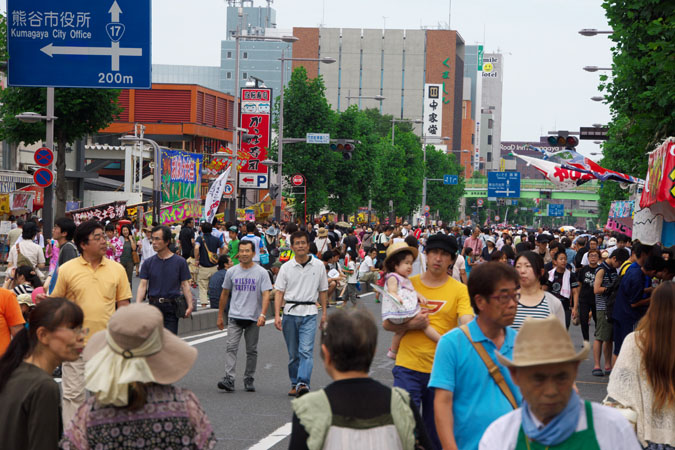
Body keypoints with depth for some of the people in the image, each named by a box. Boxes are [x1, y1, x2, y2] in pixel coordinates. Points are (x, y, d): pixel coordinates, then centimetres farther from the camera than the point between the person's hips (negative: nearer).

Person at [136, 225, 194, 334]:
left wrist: (190, 305, -11)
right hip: (154, 307, 2)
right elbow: (143, 285, 1)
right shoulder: (148, 263, 5)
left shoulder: (180, 262, 1)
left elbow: (185, 284, 0)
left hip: (171, 308, -2)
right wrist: (138, 305, -13)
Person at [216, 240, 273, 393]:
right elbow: (224, 294, 14)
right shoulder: (232, 272, 6)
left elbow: (266, 295, -8)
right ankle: (229, 379, -20)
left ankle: (249, 380, 18)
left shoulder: (261, 272, -2)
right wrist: (220, 316, 14)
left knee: (252, 350, 8)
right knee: (231, 347, -13)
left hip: (253, 318, -1)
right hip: (234, 317, 1)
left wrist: (262, 314, -22)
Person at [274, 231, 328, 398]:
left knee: (306, 350, -16)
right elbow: (279, 292, 1)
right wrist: (277, 315, -8)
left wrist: (324, 313, 8)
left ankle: (303, 383, -24)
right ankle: (294, 384, 20)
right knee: (293, 353, 9)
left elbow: (322, 291, 12)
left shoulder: (318, 265, 4)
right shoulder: (286, 267, 3)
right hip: (290, 312, 1)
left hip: (309, 313, -1)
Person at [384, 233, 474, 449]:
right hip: (408, 366, 0)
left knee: (436, 431, 11)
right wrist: (410, 325, -12)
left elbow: (467, 324, -13)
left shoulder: (459, 290, 0)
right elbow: (387, 323, 6)